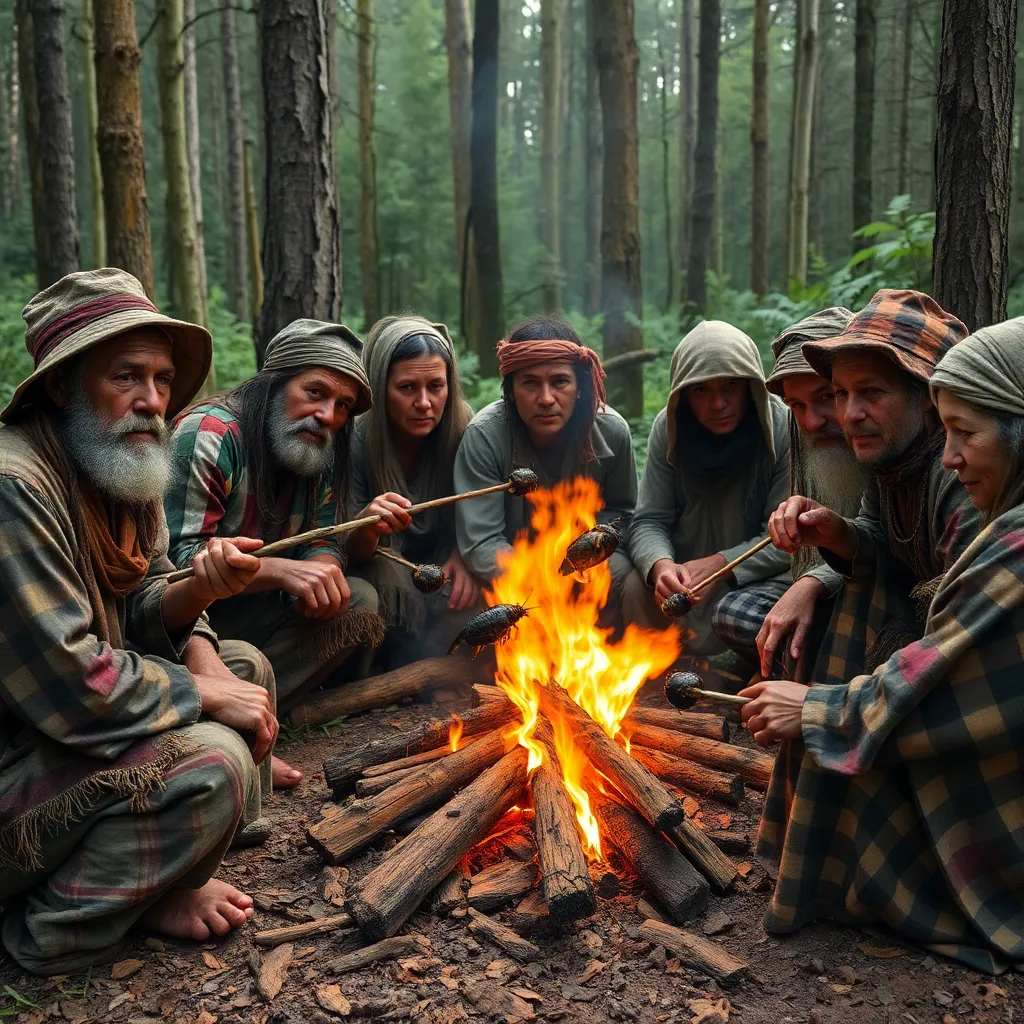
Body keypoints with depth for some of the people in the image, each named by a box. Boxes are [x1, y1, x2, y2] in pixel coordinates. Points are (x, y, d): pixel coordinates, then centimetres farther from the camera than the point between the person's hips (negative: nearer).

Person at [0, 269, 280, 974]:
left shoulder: (126, 467, 5)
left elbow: (136, 610, 9)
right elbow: (70, 686, -30)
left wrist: (197, 590, -14)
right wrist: (203, 695, -16)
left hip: (76, 728, 10)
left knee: (246, 666, 7)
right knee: (211, 762, -26)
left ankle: (154, 880, 8)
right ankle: (58, 928, -2)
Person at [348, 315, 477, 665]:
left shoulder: (461, 425, -13)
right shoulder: (355, 442, -21)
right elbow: (351, 555, -17)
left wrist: (463, 556, -20)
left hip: (441, 562, 2)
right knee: (388, 578, -34)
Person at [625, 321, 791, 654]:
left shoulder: (784, 430, -15)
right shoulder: (669, 428, -5)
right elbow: (649, 521, -7)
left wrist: (719, 564, -31)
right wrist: (661, 565, -30)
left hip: (753, 579, -2)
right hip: (682, 575, 3)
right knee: (637, 590, -27)